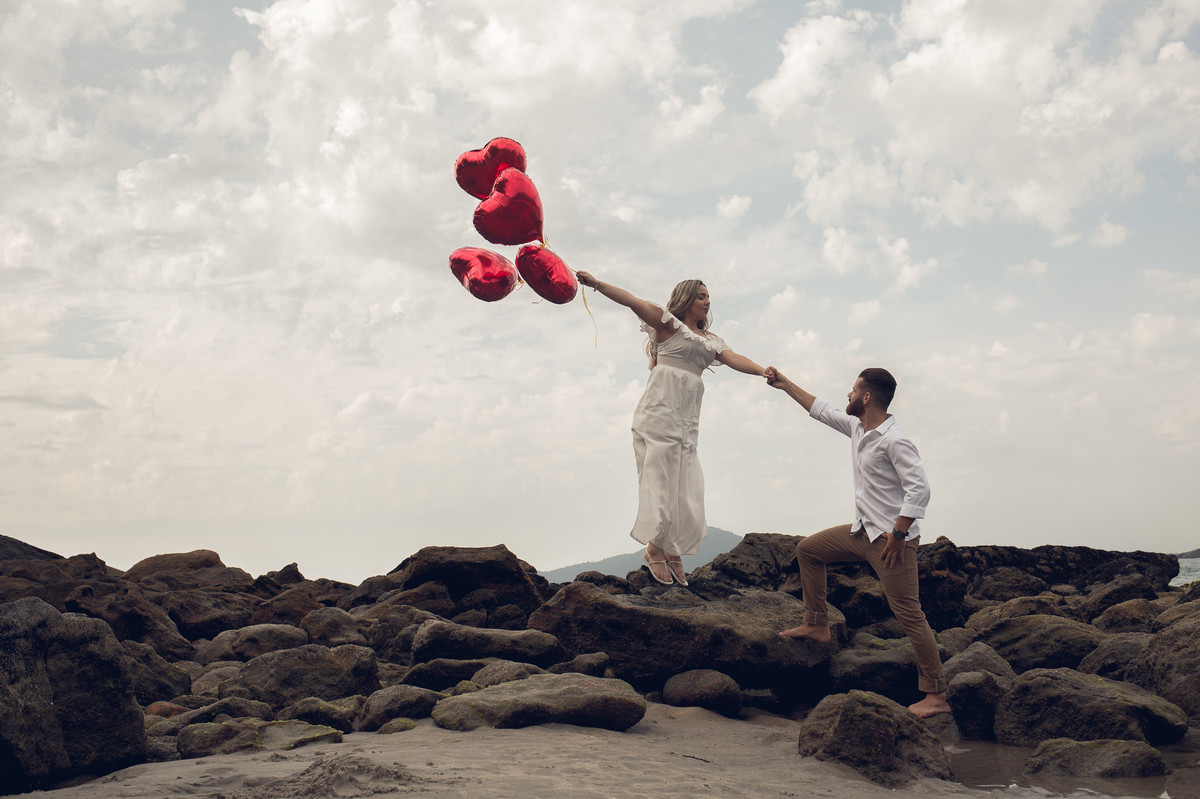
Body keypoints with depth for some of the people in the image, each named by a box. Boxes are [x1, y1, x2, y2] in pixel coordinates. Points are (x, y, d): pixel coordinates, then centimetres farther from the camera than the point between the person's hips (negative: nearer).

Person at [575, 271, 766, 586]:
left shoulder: (711, 340, 22)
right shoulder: (669, 324, 7)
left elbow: (734, 359, 6)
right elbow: (634, 302, -3)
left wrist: (764, 372, -11)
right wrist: (595, 283, -13)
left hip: (686, 419, 6)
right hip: (660, 412, -6)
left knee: (683, 485, 2)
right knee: (661, 479, -7)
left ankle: (672, 552, 10)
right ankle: (655, 550, 4)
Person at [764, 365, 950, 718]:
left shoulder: (894, 441, -20)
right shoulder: (856, 427, 8)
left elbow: (919, 489, -25)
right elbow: (821, 410, 24)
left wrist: (897, 534, -24)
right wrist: (785, 384, 27)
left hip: (891, 538, -10)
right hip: (863, 531, 10)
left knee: (909, 613, -9)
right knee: (808, 549, 19)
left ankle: (936, 696, -5)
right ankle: (817, 624, 29)